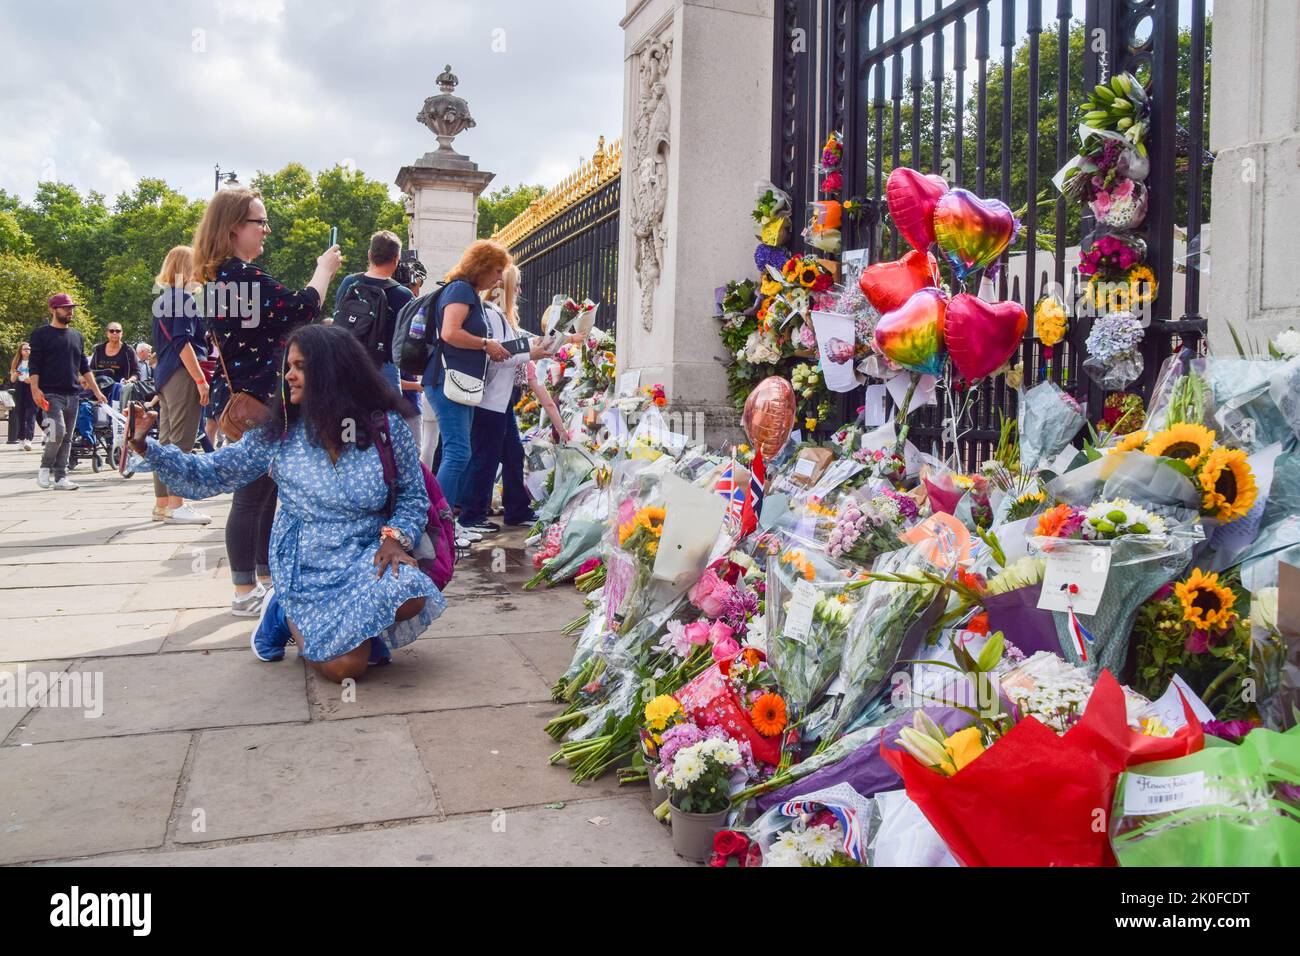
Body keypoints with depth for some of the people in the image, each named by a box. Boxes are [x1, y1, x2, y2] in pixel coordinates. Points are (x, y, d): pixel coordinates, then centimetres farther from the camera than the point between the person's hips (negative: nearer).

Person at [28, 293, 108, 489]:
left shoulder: (77, 336, 17)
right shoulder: (42, 334, 1)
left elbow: (84, 367, 20)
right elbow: (34, 365, -4)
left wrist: (96, 391, 14)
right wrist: (35, 389, -16)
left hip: (72, 395, 6)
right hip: (51, 394, -6)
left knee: (67, 438, 5)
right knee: (58, 431, -19)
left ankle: (61, 477, 9)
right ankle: (45, 467, 2)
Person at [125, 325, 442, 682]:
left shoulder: (385, 426, -10)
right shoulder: (278, 433, -5)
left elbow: (413, 495, -1)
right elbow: (209, 475, -2)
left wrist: (396, 536, -19)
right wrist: (146, 446, -13)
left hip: (367, 557, 0)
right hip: (305, 569, 0)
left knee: (410, 597, -32)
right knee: (346, 667, -16)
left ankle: (358, 627, 5)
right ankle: (287, 615, 17)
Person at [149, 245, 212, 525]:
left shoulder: (162, 299, 18)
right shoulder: (183, 297, -10)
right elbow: (183, 342, -17)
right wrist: (201, 380, -19)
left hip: (164, 374, 10)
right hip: (182, 375, -10)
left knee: (166, 440, 11)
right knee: (181, 441, -8)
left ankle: (162, 503, 16)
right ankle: (176, 506, -8)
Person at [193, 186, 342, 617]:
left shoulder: (220, 277, 14)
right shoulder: (243, 277, -19)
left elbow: (276, 319, 20)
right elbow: (302, 308, -20)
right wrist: (324, 269, -4)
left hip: (241, 398, 11)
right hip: (253, 402, -11)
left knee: (265, 491, 17)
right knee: (252, 496, -3)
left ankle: (264, 578, 27)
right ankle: (246, 593, 6)